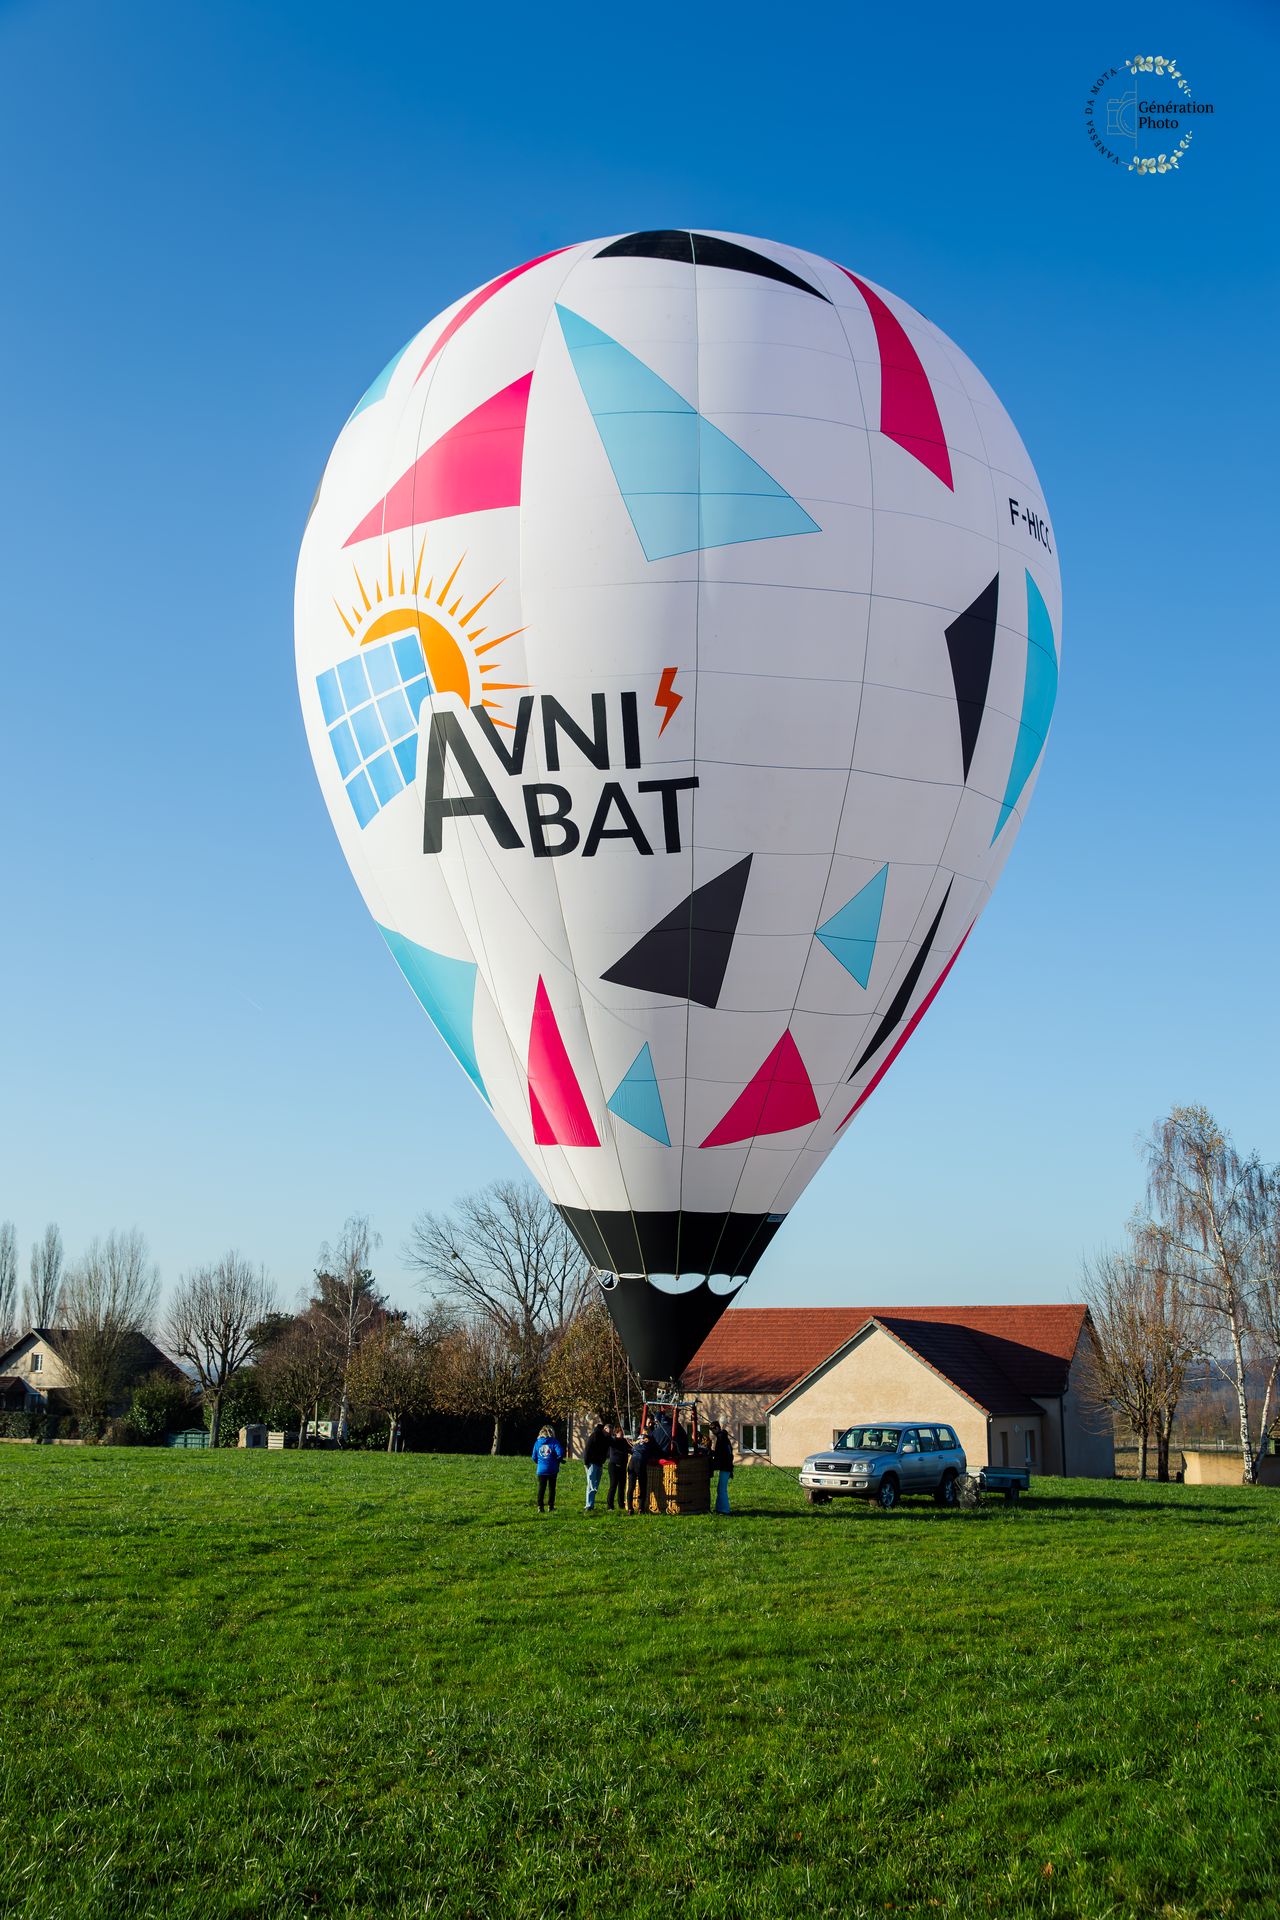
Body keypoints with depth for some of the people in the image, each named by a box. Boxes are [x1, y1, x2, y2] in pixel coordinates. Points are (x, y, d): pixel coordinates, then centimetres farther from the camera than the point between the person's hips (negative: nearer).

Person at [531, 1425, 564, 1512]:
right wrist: (558, 1461, 4)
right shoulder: (554, 1442, -7)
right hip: (552, 1469, -2)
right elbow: (560, 1453, -16)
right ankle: (551, 1506, 12)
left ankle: (540, 1506, -1)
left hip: (541, 1469, 2)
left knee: (541, 1488, 6)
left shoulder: (537, 1442, 4)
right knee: (551, 1488, 10)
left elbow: (534, 1457, 8)